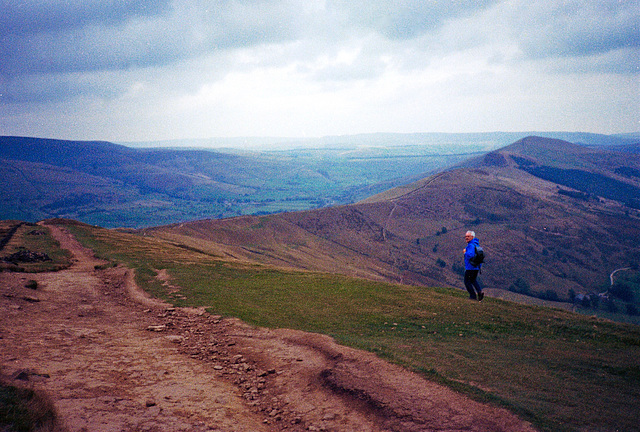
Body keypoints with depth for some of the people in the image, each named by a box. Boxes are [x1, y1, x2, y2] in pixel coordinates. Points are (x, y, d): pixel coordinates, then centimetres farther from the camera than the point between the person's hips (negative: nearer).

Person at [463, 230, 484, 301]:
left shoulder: (471, 245, -18)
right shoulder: (476, 244, 13)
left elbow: (470, 255, -31)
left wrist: (465, 252, -15)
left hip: (470, 267, -9)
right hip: (477, 266, 9)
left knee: (467, 281, 4)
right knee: (473, 280, 23)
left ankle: (473, 295, 3)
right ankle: (480, 291, 5)